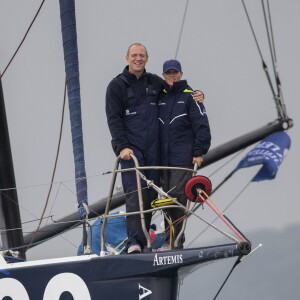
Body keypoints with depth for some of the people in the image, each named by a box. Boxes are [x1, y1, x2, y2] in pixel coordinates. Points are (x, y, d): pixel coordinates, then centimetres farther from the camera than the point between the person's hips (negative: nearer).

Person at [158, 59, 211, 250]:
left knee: (177, 196, -12)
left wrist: (199, 152, -10)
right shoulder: (160, 97, 15)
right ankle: (171, 240, 11)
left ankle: (174, 241, -12)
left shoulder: (189, 96, 1)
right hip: (164, 158, 5)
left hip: (183, 158, -5)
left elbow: (202, 125, -3)